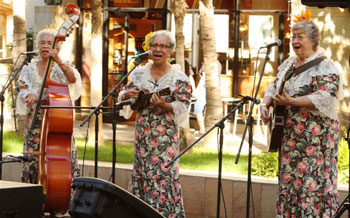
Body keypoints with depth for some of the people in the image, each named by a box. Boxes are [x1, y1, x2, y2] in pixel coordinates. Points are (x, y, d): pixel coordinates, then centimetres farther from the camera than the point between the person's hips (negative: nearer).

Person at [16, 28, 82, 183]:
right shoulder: (29, 69, 12)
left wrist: (58, 61, -25)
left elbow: (73, 79, -14)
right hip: (36, 122, 1)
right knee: (32, 160, -4)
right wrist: (31, 96, -19)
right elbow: (23, 91, 4)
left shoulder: (62, 67, 7)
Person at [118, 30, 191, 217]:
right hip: (143, 133, 4)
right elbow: (122, 95, 12)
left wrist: (164, 105, -23)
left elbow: (183, 106, -6)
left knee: (164, 173, -8)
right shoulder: (139, 73, 7)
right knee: (141, 172, 8)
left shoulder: (178, 78, -4)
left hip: (166, 134, -4)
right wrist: (127, 95, -11)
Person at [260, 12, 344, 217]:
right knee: (289, 179, 10)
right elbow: (274, 87, 18)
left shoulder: (324, 66, -10)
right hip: (291, 134, 8)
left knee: (312, 181, -7)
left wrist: (291, 102, -26)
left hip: (315, 135, -8)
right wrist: (266, 103, -4)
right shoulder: (289, 64, 14)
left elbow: (324, 98, -21)